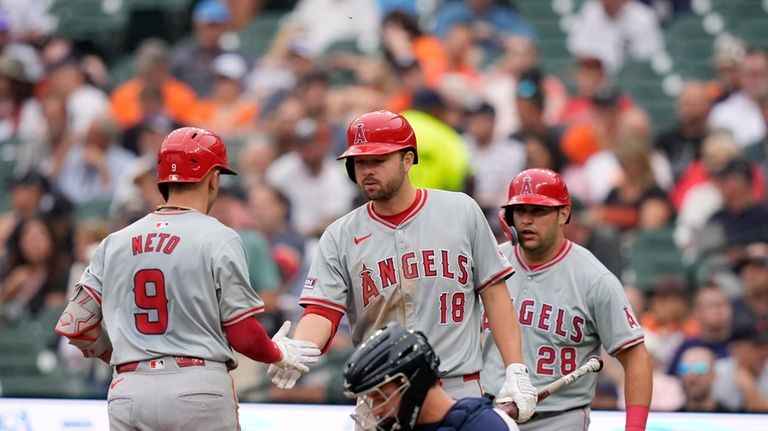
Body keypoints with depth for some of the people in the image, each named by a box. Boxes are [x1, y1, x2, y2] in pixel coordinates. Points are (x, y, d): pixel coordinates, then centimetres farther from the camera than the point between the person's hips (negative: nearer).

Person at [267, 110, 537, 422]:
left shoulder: (462, 212, 5)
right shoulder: (340, 237, 5)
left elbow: (493, 292, 7)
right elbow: (321, 311, -4)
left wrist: (515, 372, -1)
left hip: (459, 394, -1)